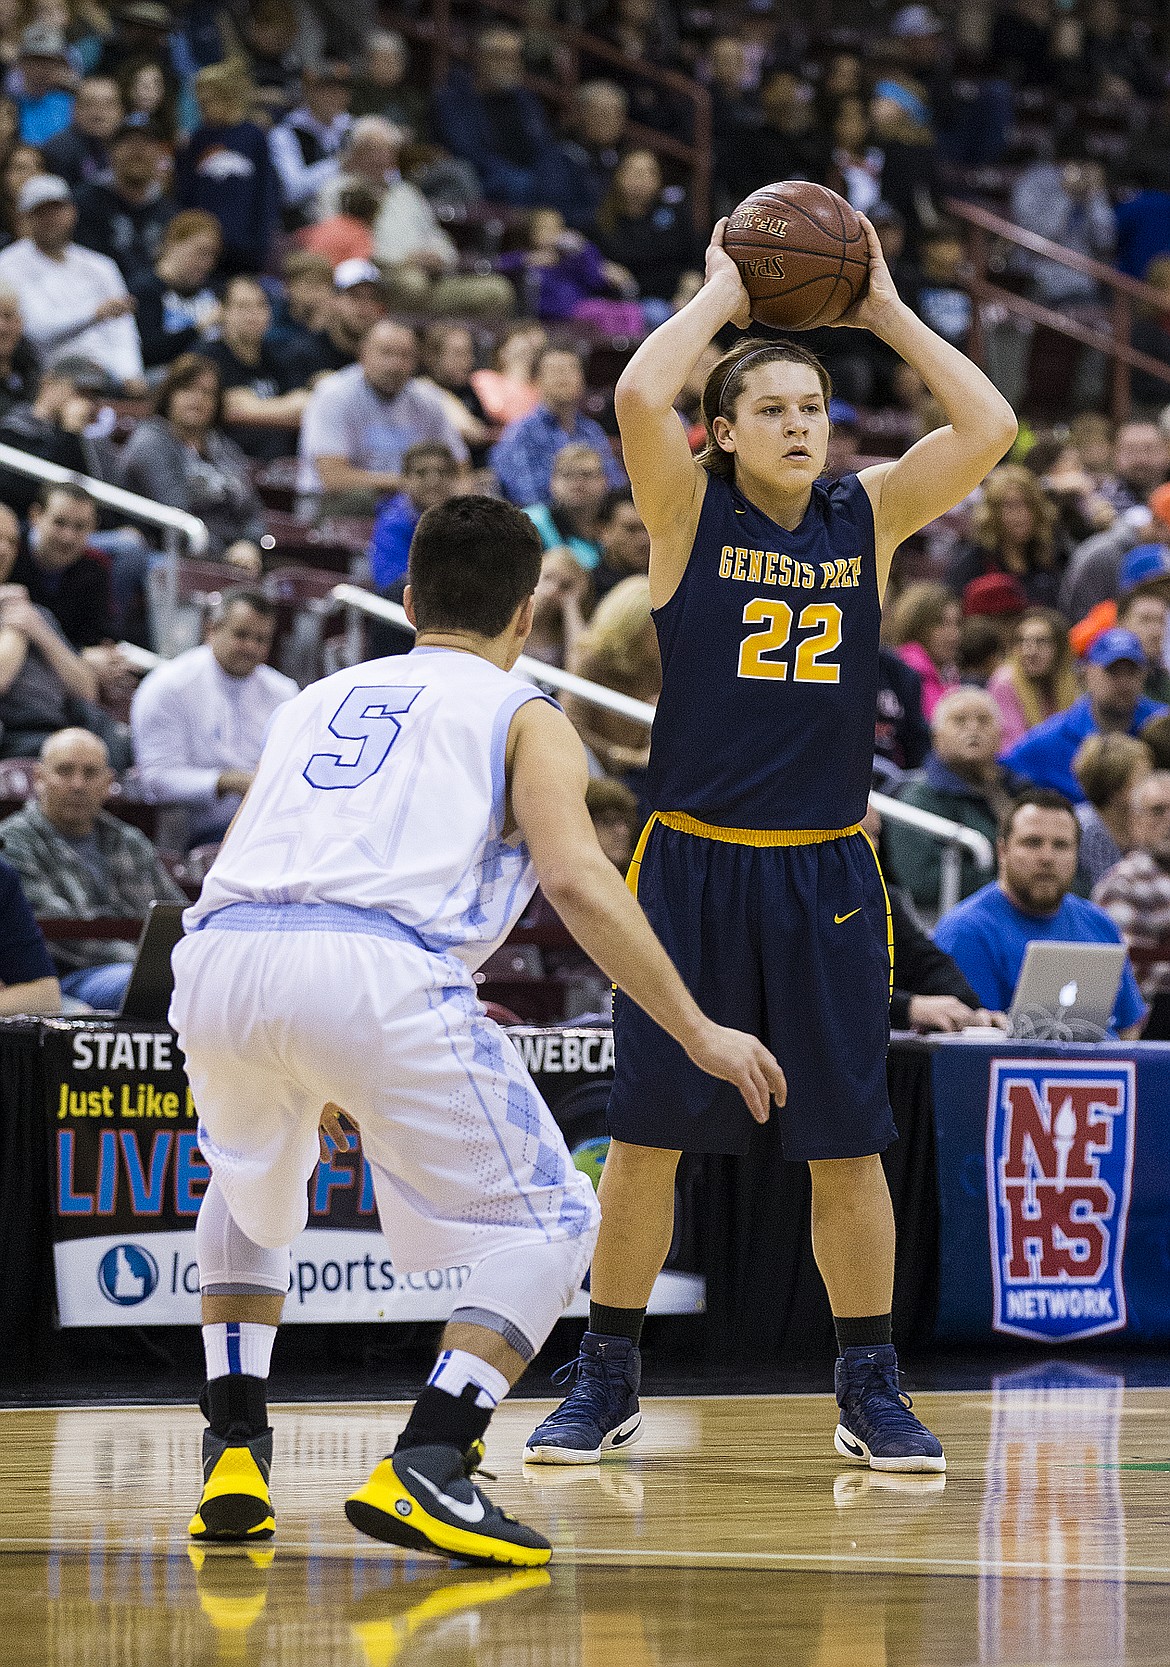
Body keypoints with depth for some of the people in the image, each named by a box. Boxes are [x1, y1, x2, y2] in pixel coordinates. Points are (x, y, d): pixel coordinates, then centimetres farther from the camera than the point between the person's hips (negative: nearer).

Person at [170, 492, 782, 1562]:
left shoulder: (322, 698, 33)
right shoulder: (521, 714, 18)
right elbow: (576, 878, 0)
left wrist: (313, 1075, 53)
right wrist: (700, 1034, 5)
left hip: (220, 954, 5)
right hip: (376, 967, -5)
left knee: (248, 1193, 35)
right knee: (549, 1222, 10)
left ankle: (233, 1457, 22)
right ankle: (426, 1468, -9)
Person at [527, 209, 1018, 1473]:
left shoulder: (869, 518, 6)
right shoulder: (688, 513, -1)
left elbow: (988, 429, -6)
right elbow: (639, 396, -20)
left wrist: (888, 313, -1)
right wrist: (724, 295, -7)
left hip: (826, 872, 2)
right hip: (691, 865, -2)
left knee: (846, 1145, 4)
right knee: (645, 1134, 2)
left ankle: (869, 1392, 14)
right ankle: (607, 1382, 14)